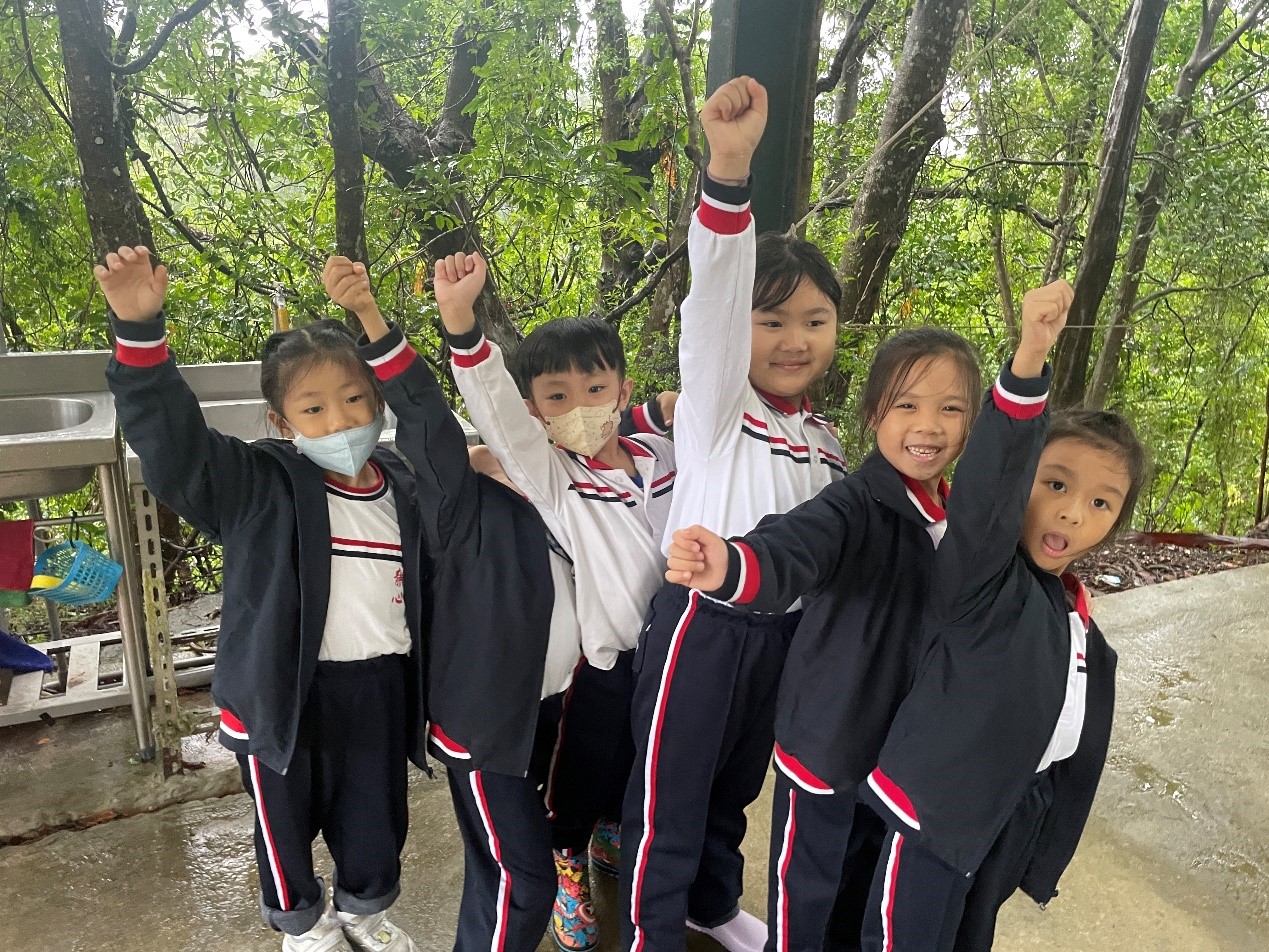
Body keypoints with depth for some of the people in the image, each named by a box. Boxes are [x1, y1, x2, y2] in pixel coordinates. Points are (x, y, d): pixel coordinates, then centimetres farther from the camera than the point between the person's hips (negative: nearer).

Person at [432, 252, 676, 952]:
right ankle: (567, 863, 45)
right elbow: (493, 404, -32)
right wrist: (461, 319, -45)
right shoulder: (550, 475, -17)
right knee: (585, 775, 16)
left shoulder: (661, 453, -4)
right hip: (607, 663, -4)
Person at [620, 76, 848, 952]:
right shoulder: (715, 404, -10)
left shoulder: (826, 440, 8)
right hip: (701, 624, -6)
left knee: (737, 786, 25)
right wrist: (729, 168, -43)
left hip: (785, 631, 6)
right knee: (668, 797, 7)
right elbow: (714, 293, -28)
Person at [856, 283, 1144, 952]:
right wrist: (1029, 360, -54)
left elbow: (1073, 746, 14)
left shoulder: (1078, 621, 4)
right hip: (934, 812, -7)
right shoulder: (979, 576, -19)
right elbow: (990, 482, -40)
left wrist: (1046, 855, 19)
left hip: (1014, 822, 7)